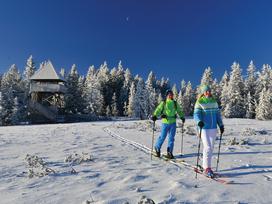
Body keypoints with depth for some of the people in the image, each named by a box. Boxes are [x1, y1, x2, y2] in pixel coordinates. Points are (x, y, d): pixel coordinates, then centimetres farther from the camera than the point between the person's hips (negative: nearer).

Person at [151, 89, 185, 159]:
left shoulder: (175, 103, 11)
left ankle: (169, 153, 16)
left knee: (171, 138, 6)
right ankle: (157, 148, 26)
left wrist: (182, 117, 18)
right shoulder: (163, 103, -1)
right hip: (165, 122, -3)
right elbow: (158, 110, -8)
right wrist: (154, 116, -21)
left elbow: (179, 111, 23)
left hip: (173, 123, 4)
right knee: (162, 137, 0)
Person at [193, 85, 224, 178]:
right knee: (207, 147, -8)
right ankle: (207, 168, 3)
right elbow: (196, 114, -13)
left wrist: (221, 125, 12)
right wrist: (199, 121, -32)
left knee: (211, 148, 11)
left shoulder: (214, 101, 11)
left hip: (213, 128, 6)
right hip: (204, 128, -6)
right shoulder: (199, 102, -5)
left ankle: (206, 165, 25)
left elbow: (218, 114, 16)